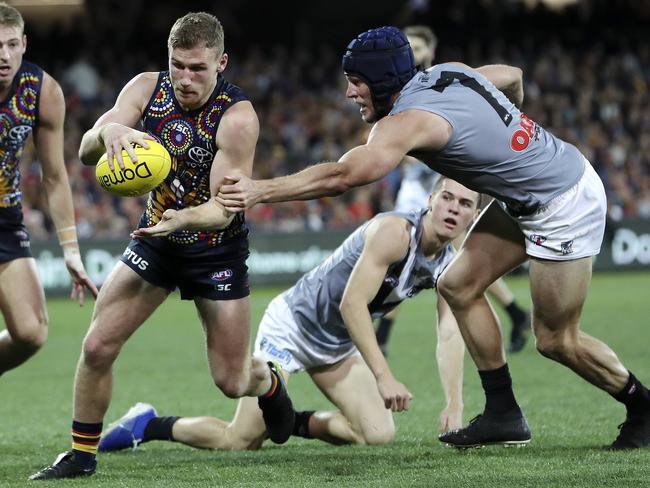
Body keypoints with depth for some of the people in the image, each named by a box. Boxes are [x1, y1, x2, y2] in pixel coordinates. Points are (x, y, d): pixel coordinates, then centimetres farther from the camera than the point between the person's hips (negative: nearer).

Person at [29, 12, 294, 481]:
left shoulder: (237, 117, -24)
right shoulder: (147, 89, -12)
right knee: (97, 347, -9)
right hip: (155, 242, 3)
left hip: (217, 250, -3)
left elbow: (224, 209, -25)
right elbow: (86, 152, -20)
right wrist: (107, 130, -44)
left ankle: (269, 382, 38)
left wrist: (183, 218, -46)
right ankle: (81, 454, 9)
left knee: (232, 381, 1)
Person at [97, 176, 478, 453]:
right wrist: (383, 376, -38)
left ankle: (294, 423, 17)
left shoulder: (449, 263, -3)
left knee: (379, 435, -7)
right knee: (240, 443, -10)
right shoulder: (394, 231, -26)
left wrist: (454, 406, -23)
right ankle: (147, 425, 12)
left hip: (338, 345, 8)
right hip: (293, 326, -8)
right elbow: (351, 303, -32)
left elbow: (451, 335, -10)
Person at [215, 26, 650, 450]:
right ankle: (504, 415, 11)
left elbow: (342, 177, -36)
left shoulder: (410, 121, -25)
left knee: (556, 340, 0)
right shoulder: (448, 72, 0)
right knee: (459, 286, 7)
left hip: (565, 206, -10)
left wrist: (259, 191, -35)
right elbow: (513, 76, 18)